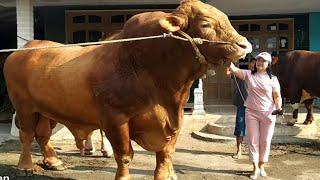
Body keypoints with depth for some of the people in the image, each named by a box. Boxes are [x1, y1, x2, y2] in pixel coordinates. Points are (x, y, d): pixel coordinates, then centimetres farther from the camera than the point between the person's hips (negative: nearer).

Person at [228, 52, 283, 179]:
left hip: (268, 114, 0)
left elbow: (277, 96, -1)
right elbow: (234, 69, -15)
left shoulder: (273, 79, -1)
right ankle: (255, 168, 15)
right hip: (251, 113, 0)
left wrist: (278, 107, -19)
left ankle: (262, 166, 25)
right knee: (253, 140, 4)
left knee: (265, 141, 8)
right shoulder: (249, 74, -1)